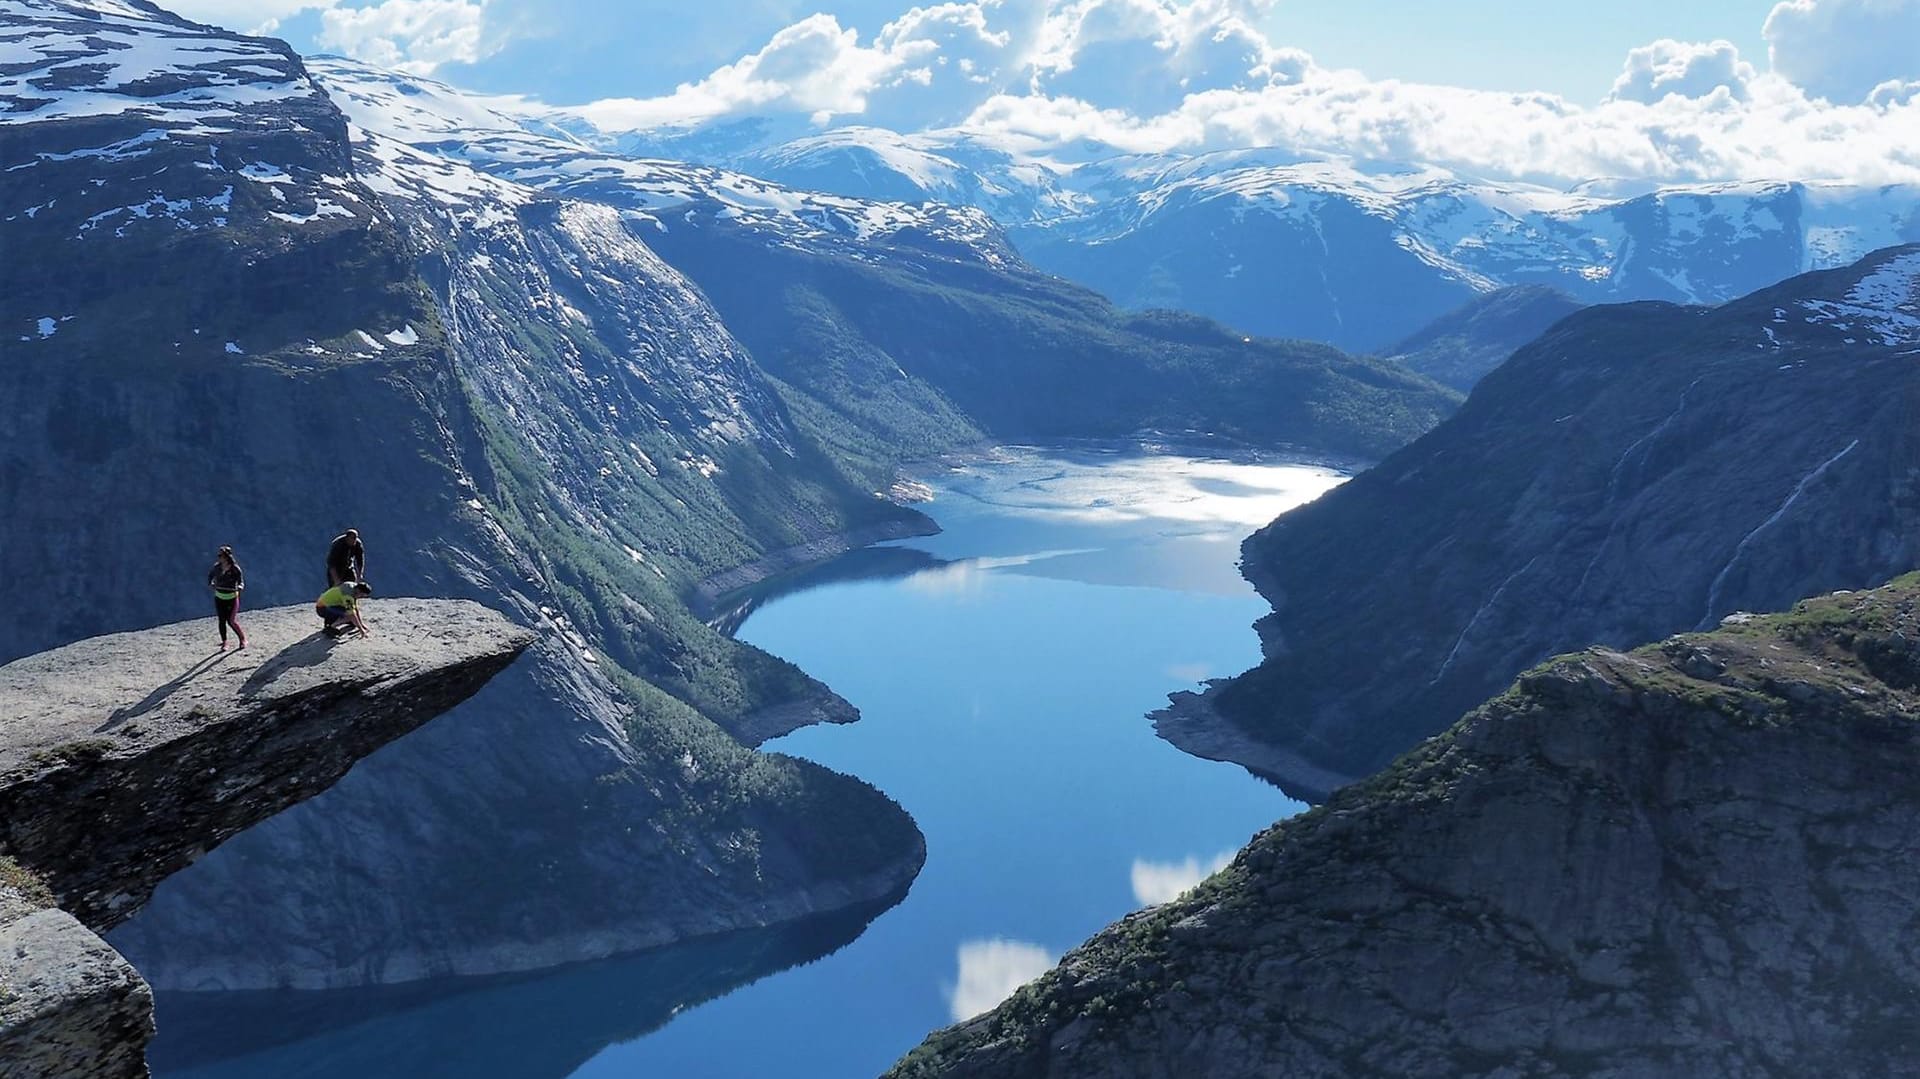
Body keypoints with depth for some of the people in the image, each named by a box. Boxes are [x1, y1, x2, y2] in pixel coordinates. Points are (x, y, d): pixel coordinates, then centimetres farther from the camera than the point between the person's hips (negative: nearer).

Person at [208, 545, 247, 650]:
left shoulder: (235, 569, -15)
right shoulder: (217, 567, -3)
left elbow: (241, 583, -12)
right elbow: (210, 575, 18)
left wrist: (238, 587, -33)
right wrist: (210, 583, 1)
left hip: (232, 598, -4)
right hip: (219, 598, 4)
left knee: (230, 621, -7)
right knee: (222, 621, 3)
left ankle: (243, 638, 14)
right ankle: (224, 643, 14)